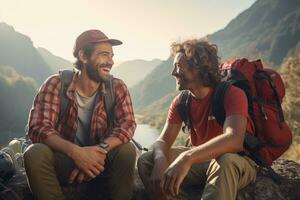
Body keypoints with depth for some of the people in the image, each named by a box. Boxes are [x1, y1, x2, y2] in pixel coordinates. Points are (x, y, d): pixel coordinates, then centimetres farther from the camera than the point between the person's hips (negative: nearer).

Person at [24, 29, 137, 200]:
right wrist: (75, 152, -39)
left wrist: (100, 150, -37)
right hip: (64, 158, 0)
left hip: (99, 160, 1)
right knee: (35, 154, -29)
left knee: (127, 150, -27)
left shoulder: (117, 87, -6)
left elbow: (128, 124, -18)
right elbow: (38, 128, -22)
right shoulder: (56, 84, -12)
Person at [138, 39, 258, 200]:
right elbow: (163, 141, -5)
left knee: (224, 162, -40)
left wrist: (187, 158, -49)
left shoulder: (232, 94, -19)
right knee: (146, 161, -10)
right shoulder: (181, 101, -1)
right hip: (201, 160, 5)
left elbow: (234, 139, -36)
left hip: (237, 163, -5)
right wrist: (160, 160, -30)